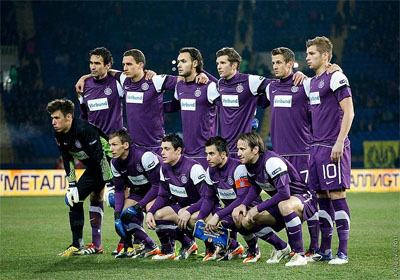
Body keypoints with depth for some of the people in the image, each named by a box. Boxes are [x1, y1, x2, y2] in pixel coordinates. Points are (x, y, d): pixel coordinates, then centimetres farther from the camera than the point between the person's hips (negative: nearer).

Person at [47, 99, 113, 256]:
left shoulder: (84, 129, -32)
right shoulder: (59, 135, -6)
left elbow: (100, 157, -30)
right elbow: (67, 160, 2)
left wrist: (109, 185, -30)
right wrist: (72, 186, -3)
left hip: (109, 164, -9)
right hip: (92, 168, 9)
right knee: (73, 199, 11)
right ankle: (77, 245, 15)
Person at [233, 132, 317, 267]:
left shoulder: (272, 161, -27)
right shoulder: (250, 164, 0)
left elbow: (284, 194, -34)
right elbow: (255, 187, 17)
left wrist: (258, 208, -26)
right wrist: (243, 205, -1)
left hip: (303, 200, -9)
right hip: (278, 203, 9)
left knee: (285, 205, -43)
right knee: (246, 220, -3)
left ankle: (299, 255, -33)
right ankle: (283, 249, 14)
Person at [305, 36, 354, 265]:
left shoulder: (335, 78, -8)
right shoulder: (313, 82, 18)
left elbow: (348, 112, -13)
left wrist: (339, 143, -18)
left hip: (332, 147, -9)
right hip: (317, 147, 9)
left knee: (336, 195, -8)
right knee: (322, 196, 9)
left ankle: (343, 252, -7)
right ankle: (325, 250, 13)